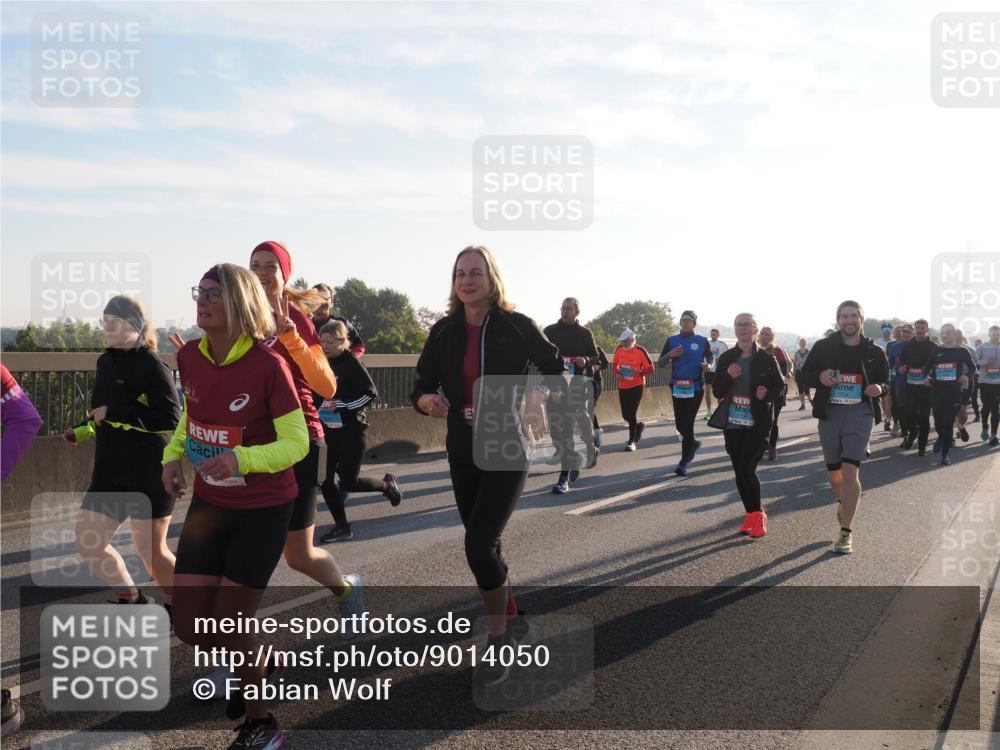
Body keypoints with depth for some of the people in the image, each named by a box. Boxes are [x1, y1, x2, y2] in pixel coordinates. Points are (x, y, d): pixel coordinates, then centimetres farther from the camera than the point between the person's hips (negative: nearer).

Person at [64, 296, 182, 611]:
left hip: (150, 476, -7)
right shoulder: (105, 362, 8)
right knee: (87, 543, 7)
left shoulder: (151, 365, -15)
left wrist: (115, 414, -24)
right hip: (110, 472, 8)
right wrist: (81, 431, 9)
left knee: (151, 552, 3)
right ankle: (133, 599, 28)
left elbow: (171, 418, -24)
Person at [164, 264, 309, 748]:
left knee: (227, 626, -1)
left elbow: (297, 443, -18)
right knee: (190, 627, 4)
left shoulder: (268, 365, -20)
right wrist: (173, 456, -4)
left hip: (263, 510, -6)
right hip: (208, 504, 6)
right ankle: (258, 668, 37)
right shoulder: (189, 358, -3)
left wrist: (241, 458, -34)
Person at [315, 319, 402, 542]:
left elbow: (371, 394, -14)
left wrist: (343, 406, -19)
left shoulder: (352, 363, -12)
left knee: (349, 482, -4)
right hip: (328, 430, 6)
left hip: (351, 431, -6)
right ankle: (342, 527, 13)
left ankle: (387, 484, 24)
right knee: (325, 479, 1)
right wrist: (318, 409, 5)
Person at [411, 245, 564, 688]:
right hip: (462, 453, 5)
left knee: (479, 544, -14)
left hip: (506, 450, -5)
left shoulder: (516, 327, -9)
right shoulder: (444, 332, 0)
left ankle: (498, 641, 4)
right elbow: (420, 388, 3)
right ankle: (513, 619, 36)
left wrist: (539, 395, -20)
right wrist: (428, 401, -19)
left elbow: (556, 372, 0)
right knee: (484, 545, 14)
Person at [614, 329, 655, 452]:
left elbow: (650, 369, -10)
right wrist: (617, 373, -6)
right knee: (625, 415, 7)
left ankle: (632, 441, 4)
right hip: (623, 386, 5)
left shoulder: (640, 351, -14)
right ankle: (639, 425, 39)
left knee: (631, 413, -9)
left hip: (636, 386, -5)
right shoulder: (619, 349, -1)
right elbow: (614, 364, 14)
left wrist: (639, 372, -29)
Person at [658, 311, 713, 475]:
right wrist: (670, 354, -13)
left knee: (688, 424, -6)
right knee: (680, 424, 8)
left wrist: (708, 365, -3)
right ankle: (693, 444, 39)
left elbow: (710, 357, 20)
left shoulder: (702, 341, 3)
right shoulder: (672, 340, 7)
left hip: (695, 388, -3)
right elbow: (660, 364, 7)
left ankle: (684, 463, 0)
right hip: (677, 387, 3)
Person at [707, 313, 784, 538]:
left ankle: (757, 514, 4)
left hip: (758, 423, -4)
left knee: (747, 468, -13)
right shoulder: (726, 358, 5)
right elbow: (717, 391, 3)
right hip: (732, 422, 4)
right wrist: (728, 376, -17)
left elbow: (780, 385, 6)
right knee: (739, 471, 7)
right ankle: (752, 515, 21)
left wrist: (767, 393, -16)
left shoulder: (766, 358, -3)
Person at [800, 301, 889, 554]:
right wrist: (819, 376, -15)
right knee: (834, 474, 13)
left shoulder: (874, 352, 4)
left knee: (850, 472, -13)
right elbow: (805, 374, 7)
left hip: (859, 413, -2)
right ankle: (843, 501, 48)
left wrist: (879, 388, -9)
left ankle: (846, 532, -6)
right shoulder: (823, 347, 2)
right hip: (829, 413, 2)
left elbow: (885, 381, 15)